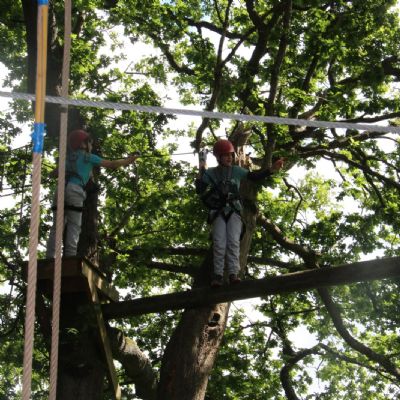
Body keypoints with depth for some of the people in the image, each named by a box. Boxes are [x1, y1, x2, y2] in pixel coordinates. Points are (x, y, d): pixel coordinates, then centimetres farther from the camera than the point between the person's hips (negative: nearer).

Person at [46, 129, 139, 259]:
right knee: (73, 227, -8)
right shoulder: (88, 157, 13)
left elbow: (54, 173, 41)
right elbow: (111, 164, 13)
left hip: (61, 189, 5)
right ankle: (70, 257, -20)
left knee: (57, 227, -1)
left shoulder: (68, 157, 29)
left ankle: (49, 257, -12)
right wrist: (128, 160, 26)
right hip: (74, 191, -5)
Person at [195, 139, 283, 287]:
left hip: (234, 211, 1)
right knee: (219, 244, -13)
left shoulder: (237, 171, 8)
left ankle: (233, 273, -21)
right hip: (218, 212, -1)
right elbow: (199, 190, 1)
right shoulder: (210, 173, 6)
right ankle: (218, 275, -15)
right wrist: (201, 171, -7)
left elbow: (255, 177, 9)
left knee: (233, 242, -15)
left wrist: (271, 170, -3)